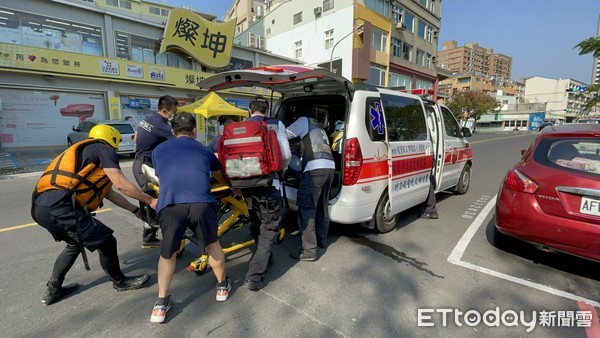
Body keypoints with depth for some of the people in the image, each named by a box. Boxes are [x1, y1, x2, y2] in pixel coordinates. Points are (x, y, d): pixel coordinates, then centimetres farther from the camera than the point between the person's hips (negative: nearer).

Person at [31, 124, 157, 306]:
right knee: (106, 242, 2)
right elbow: (121, 185, -9)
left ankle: (53, 290, 38)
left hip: (41, 206, 10)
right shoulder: (103, 149, 1)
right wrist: (150, 200, 3)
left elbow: (109, 192, 30)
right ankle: (120, 282, 22)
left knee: (75, 243, 30)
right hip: (59, 207, -10)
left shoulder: (87, 154, 28)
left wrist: (135, 210, 33)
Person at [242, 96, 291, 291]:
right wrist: (281, 169, 18)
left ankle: (264, 260, 39)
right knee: (269, 228, 7)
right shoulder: (276, 125, 1)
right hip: (268, 183, -4)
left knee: (257, 225, 23)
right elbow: (286, 155, -3)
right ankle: (254, 276, 3)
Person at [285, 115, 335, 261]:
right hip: (329, 167, 9)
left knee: (307, 208, -6)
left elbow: (286, 134, 5)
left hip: (315, 168, -9)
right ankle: (322, 240, 33)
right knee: (322, 207, 20)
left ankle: (308, 251, -5)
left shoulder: (304, 121, 13)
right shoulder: (318, 127, 35)